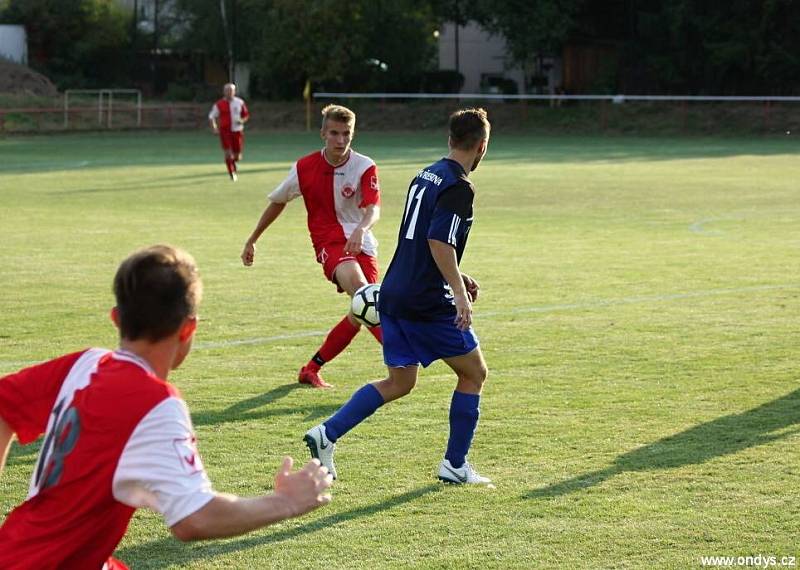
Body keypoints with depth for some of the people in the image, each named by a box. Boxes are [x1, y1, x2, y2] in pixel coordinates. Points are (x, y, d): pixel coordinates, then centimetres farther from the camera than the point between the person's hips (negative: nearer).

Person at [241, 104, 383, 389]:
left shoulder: (365, 167, -6)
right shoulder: (304, 168, -2)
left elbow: (374, 208, -21)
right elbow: (277, 202, 14)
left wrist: (361, 229, -44)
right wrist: (251, 241, 19)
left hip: (361, 243, 2)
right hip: (329, 242, -2)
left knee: (359, 316, -2)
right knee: (356, 282, -32)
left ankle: (312, 368, 17)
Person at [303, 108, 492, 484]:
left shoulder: (425, 176, 15)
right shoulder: (458, 188, -13)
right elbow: (439, 242, -25)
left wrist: (457, 277, 28)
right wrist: (460, 294, -25)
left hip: (393, 295, 8)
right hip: (428, 303, -8)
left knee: (399, 383, 14)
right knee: (474, 372, 9)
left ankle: (328, 433, 1)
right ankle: (455, 464, 11)